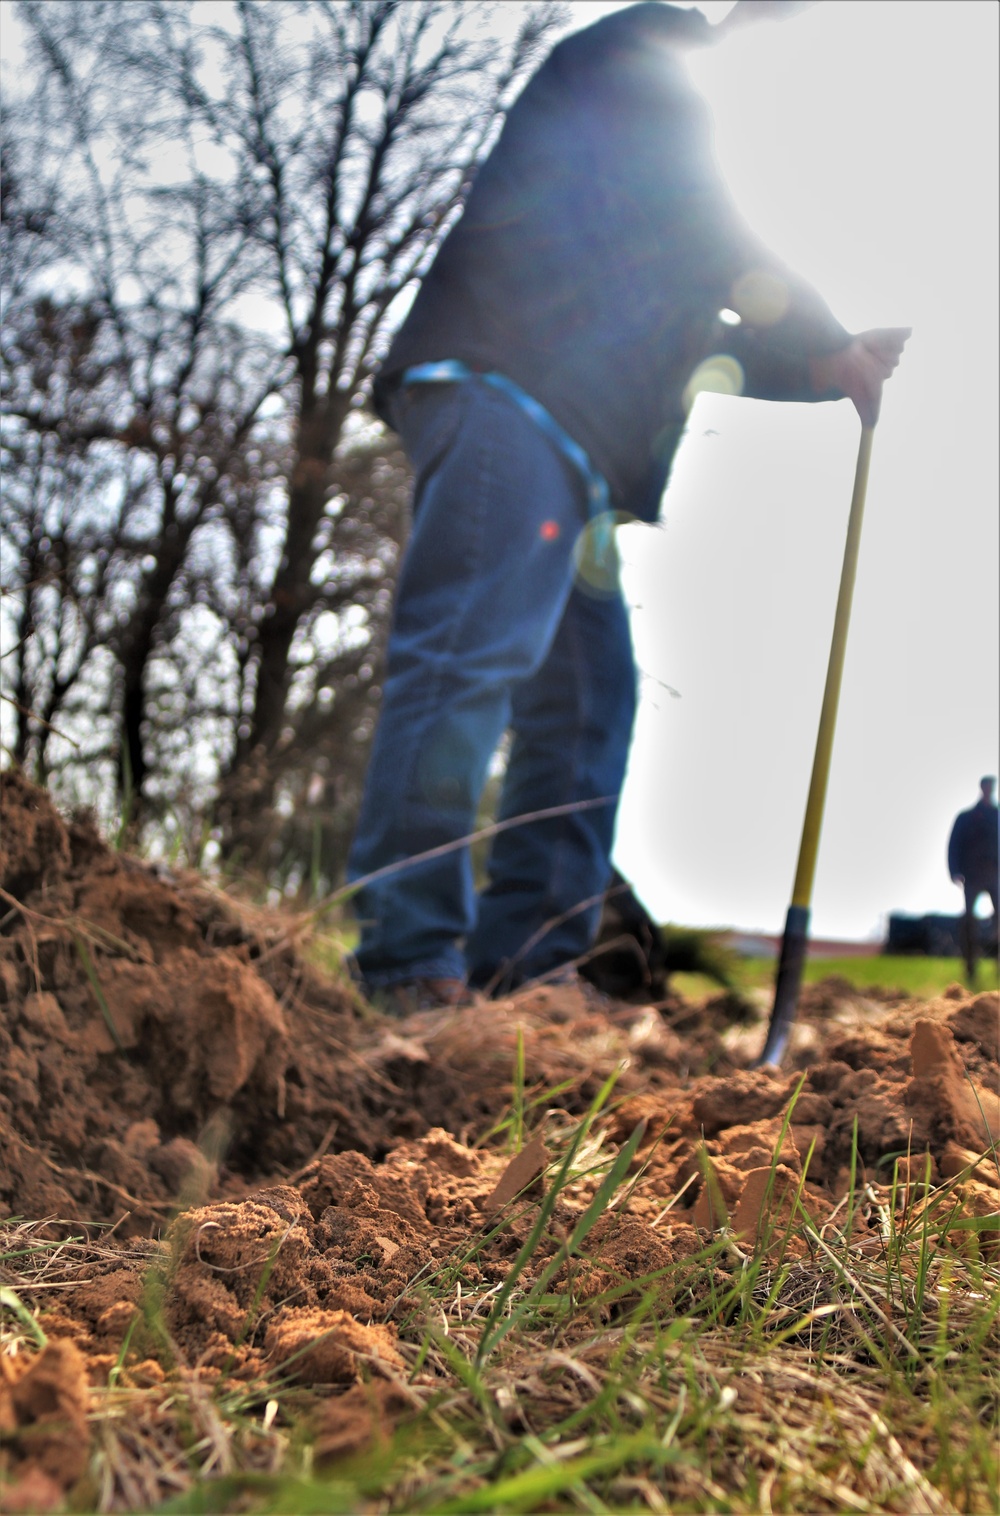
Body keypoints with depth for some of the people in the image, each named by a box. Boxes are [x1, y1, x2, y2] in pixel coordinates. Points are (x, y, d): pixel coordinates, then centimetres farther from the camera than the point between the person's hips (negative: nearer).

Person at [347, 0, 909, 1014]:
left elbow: (711, 344, 36)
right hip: (497, 396, -10)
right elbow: (734, 254, -4)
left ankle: (524, 968, 1)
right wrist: (828, 337, 6)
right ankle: (411, 964, -26)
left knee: (586, 700, 2)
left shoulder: (691, 158, 37)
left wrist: (831, 368, 23)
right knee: (472, 657, -21)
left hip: (574, 456, 10)